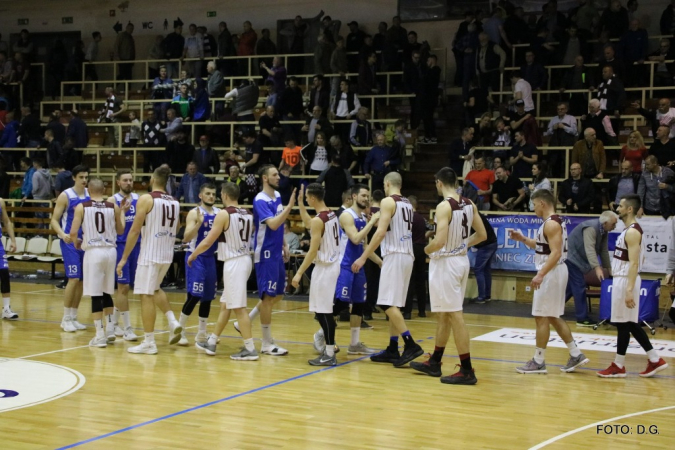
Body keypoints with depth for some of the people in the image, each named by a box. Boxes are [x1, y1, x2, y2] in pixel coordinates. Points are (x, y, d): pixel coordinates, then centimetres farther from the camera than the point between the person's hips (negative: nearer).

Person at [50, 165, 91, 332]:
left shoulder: (90, 195, 7)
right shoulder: (65, 196, -8)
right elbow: (54, 220, -8)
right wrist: (63, 235, -25)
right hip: (70, 242, -5)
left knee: (81, 280, 7)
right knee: (74, 279, -11)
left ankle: (73, 317, 17)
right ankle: (66, 319, -1)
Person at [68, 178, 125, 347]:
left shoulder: (82, 207, -3)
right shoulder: (113, 207, 4)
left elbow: (73, 233, -7)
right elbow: (120, 231, 15)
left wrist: (77, 243, 15)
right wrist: (122, 212, 27)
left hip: (93, 252, -3)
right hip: (110, 251, 3)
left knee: (96, 294, 0)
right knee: (107, 292, 18)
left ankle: (100, 336, -1)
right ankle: (110, 330, 22)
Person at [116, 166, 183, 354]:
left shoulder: (146, 199, -9)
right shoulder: (175, 202, 9)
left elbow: (135, 230, -12)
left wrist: (124, 257, -8)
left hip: (150, 254, -7)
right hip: (168, 254, 7)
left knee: (146, 296, 0)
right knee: (155, 289, 26)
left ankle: (149, 342, 1)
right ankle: (173, 322, 9)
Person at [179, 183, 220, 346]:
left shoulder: (219, 213, 7)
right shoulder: (194, 213, -10)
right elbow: (186, 238, -19)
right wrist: (199, 223, -32)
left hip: (211, 258, 6)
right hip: (195, 258, -6)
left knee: (208, 297, 9)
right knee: (194, 296, -11)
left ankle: (202, 333, 19)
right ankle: (180, 331, 3)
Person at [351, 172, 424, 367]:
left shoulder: (388, 201, -9)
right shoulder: (408, 204, 17)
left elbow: (381, 232, -18)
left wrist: (363, 257, -17)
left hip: (395, 256, -9)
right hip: (407, 255, 9)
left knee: (388, 303, -11)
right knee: (394, 304, 11)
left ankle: (411, 345, -18)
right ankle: (392, 350, 12)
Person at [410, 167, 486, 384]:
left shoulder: (444, 206, -19)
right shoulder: (469, 204, 6)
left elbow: (439, 241, -26)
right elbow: (482, 235, 10)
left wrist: (427, 249, -6)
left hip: (446, 262, -9)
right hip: (462, 260, 9)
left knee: (454, 315, -5)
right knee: (443, 314, 18)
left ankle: (467, 370, -3)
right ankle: (434, 363, 29)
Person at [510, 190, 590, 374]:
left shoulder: (551, 224, -17)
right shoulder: (555, 221, 14)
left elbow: (556, 253, -25)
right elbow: (542, 247, 26)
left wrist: (541, 274, -31)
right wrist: (523, 239, 16)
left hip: (551, 273, -11)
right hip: (554, 272, 11)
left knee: (541, 317, -3)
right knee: (553, 317, 16)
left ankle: (538, 362, 3)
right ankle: (576, 355, 18)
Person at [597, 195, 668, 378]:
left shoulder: (632, 232, -17)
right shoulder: (630, 230, 14)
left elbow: (634, 263, -23)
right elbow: (639, 258, 23)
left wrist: (629, 290, -28)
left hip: (626, 281, -10)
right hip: (622, 280, 10)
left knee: (623, 323, -2)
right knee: (630, 323, 12)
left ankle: (618, 366, 5)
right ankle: (655, 361, 16)